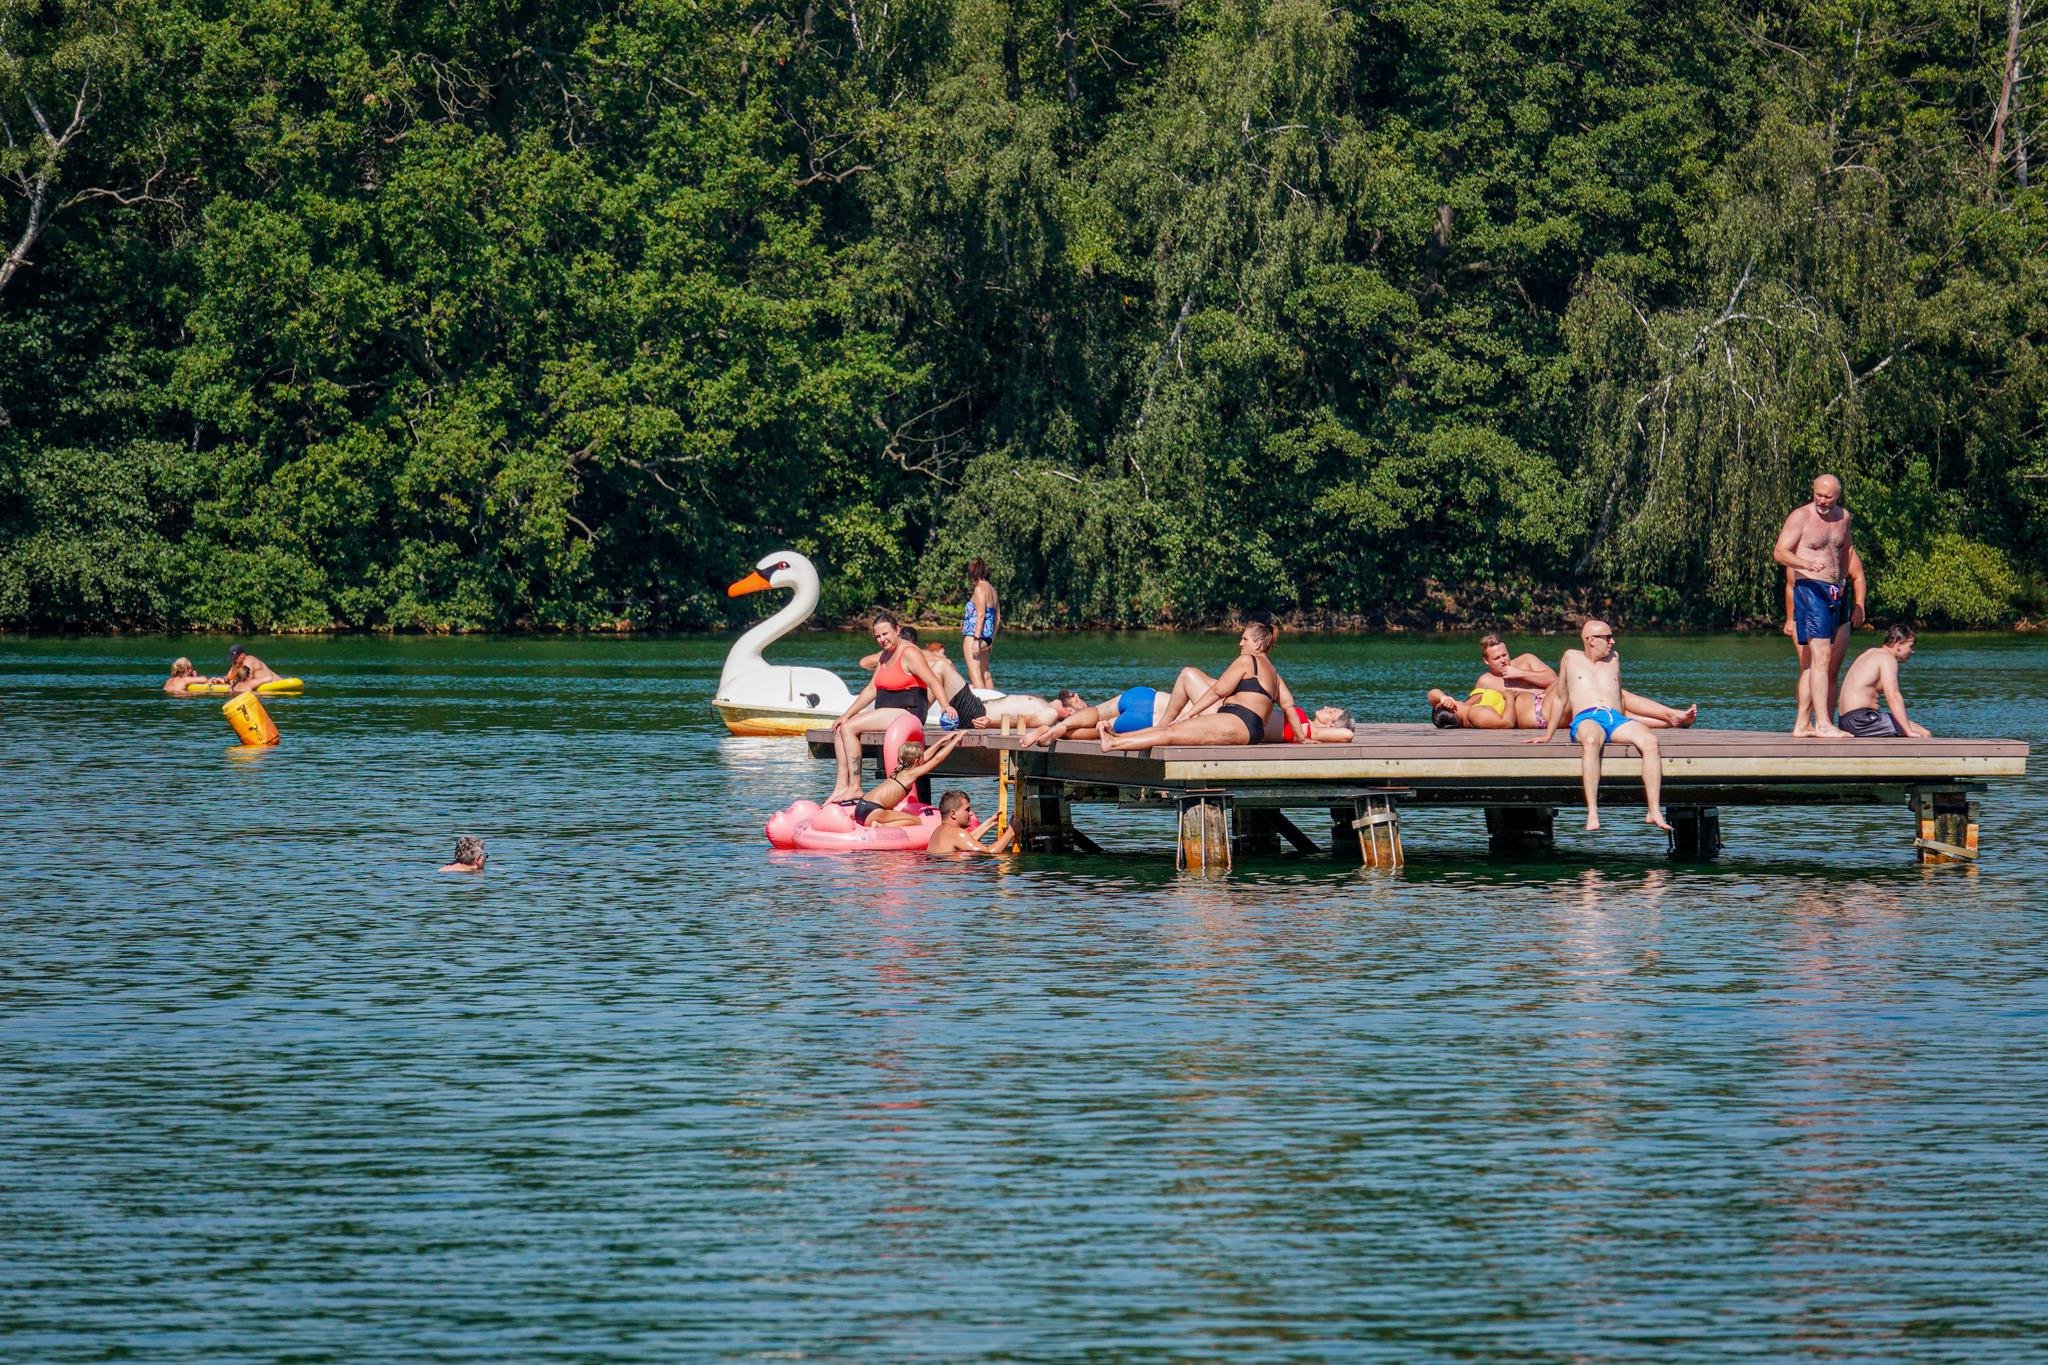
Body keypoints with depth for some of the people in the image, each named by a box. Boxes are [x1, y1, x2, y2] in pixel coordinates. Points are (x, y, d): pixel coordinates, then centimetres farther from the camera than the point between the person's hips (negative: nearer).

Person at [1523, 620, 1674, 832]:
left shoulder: (1613, 658, 29)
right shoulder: (1571, 658, 20)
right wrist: (1547, 735, 21)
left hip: (1616, 719, 4)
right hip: (1586, 719, -3)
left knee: (1650, 740, -30)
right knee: (1591, 740, -43)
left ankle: (1654, 811, -36)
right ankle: (1592, 814, -51)